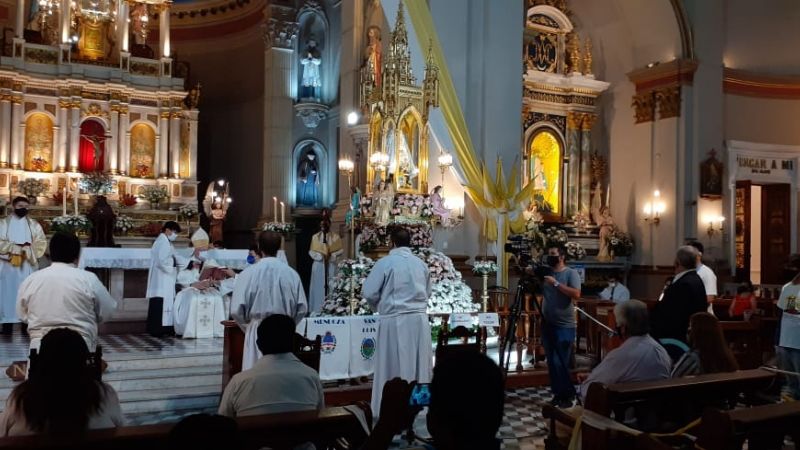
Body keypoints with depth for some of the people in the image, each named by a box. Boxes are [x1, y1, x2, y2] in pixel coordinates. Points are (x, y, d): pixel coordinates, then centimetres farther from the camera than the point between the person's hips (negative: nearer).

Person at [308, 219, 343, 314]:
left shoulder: (335, 237, 4)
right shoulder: (315, 237, 7)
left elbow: (341, 250, 2)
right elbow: (311, 251, 5)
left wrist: (332, 255, -15)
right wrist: (320, 255, -13)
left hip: (331, 265, -1)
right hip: (319, 265, 1)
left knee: (331, 286, -3)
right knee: (318, 286, 0)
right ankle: (317, 309, 4)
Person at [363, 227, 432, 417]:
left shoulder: (385, 262, -8)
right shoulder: (421, 263, 7)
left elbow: (368, 292, -6)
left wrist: (378, 305, 12)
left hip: (395, 319, -4)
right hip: (419, 318, 4)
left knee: (394, 365, 4)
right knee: (418, 363, 12)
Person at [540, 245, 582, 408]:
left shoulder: (571, 273, -5)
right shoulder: (545, 273, 11)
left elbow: (576, 294, -18)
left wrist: (556, 283, -20)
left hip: (564, 326, -6)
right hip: (547, 325, 6)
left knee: (560, 363, -8)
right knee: (551, 362, 9)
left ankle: (568, 395, 5)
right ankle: (558, 394, 19)